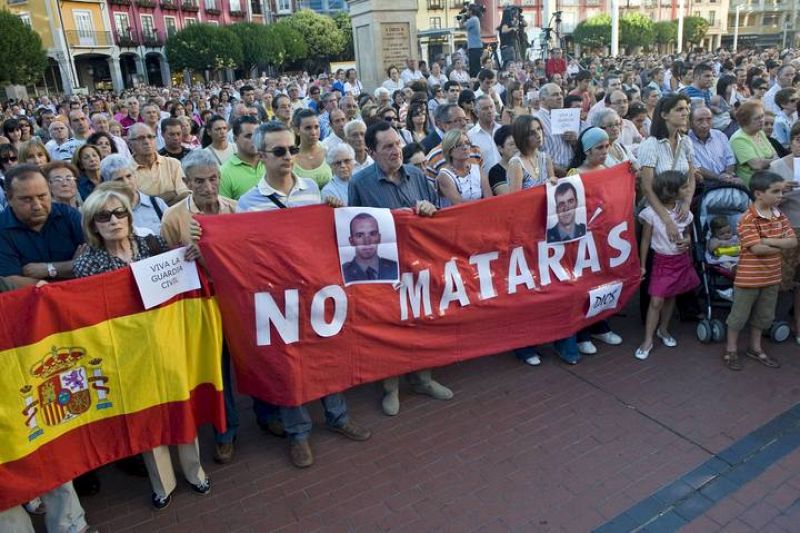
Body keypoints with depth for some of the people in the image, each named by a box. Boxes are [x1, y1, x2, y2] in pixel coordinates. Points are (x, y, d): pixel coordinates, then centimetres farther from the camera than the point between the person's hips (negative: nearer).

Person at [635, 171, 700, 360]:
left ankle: (663, 329, 35)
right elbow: (645, 241, -8)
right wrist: (642, 265, -6)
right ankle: (648, 340, 2)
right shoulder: (651, 212, -16)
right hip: (662, 260, -4)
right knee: (656, 301, -6)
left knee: (671, 297, 15)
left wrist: (687, 241, -12)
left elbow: (687, 234, 13)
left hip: (682, 259, 5)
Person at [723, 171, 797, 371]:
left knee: (763, 315, 19)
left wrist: (769, 241, -19)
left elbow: (793, 242, -4)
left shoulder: (780, 216, 3)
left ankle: (755, 348, 36)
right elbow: (757, 249, -26)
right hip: (749, 277, -7)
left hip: (772, 277, 7)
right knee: (739, 315, 8)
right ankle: (731, 350, 22)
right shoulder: (747, 219, -20)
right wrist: (781, 245, -11)